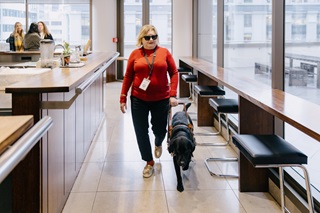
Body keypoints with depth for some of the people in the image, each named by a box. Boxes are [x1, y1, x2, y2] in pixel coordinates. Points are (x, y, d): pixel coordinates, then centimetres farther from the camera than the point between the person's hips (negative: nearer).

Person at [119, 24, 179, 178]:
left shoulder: (164, 52, 0)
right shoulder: (135, 54, 0)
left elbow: (174, 73, 0)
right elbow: (128, 77, 3)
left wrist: (173, 94, -8)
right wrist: (123, 98, 2)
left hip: (161, 99, 0)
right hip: (139, 99, 0)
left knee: (160, 129, 12)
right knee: (141, 131, 2)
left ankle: (158, 144, 50)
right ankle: (149, 162, 20)